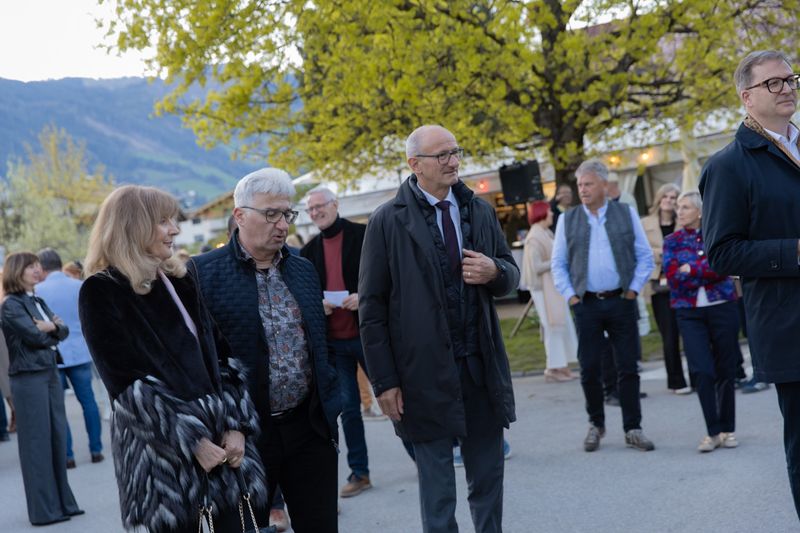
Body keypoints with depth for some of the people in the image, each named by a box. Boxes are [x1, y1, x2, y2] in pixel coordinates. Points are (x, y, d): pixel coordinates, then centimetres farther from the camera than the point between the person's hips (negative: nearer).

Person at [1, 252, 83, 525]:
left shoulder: (38, 301, 16)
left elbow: (64, 331, 9)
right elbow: (35, 336, -16)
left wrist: (52, 327, -10)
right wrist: (53, 330, 2)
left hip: (50, 372, 8)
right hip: (28, 377, -8)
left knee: (58, 437, 9)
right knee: (37, 442, -3)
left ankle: (62, 502, 17)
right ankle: (44, 509, 3)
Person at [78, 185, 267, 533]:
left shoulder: (180, 281, 13)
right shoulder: (101, 292, -6)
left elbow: (221, 355, 10)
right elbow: (127, 382, -12)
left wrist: (237, 425, -4)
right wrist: (191, 442, -15)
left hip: (218, 437, 5)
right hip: (162, 450, -5)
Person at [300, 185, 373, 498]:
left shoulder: (364, 236, -4)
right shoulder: (310, 251, 12)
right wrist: (318, 306, -6)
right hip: (333, 341, 4)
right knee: (348, 407, 9)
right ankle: (359, 473, 17)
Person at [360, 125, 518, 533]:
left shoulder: (480, 211, 8)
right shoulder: (388, 221, -6)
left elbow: (511, 275, 15)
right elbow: (372, 309, -6)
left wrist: (494, 271, -10)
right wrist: (384, 381, -8)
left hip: (483, 366, 4)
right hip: (426, 373, -4)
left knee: (488, 478, 13)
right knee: (437, 489, 6)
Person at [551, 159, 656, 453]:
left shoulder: (626, 214, 6)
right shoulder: (568, 220, 7)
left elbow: (645, 256, 7)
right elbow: (558, 263, 10)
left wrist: (634, 288, -2)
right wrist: (570, 295, 0)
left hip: (621, 301, 0)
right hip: (586, 304, 1)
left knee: (628, 368, 1)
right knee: (590, 369, 3)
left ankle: (633, 429, 9)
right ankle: (596, 425, 20)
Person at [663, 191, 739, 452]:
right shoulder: (672, 241, 8)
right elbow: (672, 275, -5)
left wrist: (691, 269, -10)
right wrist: (708, 269, -9)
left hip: (722, 307, 0)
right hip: (689, 313, 0)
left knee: (725, 371, 4)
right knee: (702, 371, -9)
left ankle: (727, 429, 16)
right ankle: (713, 431, -2)